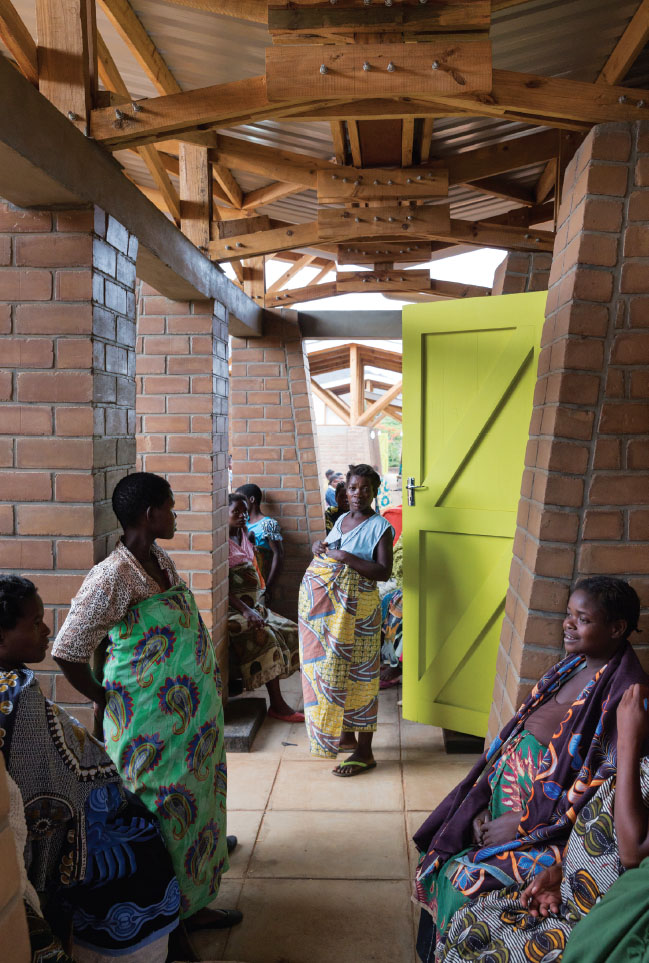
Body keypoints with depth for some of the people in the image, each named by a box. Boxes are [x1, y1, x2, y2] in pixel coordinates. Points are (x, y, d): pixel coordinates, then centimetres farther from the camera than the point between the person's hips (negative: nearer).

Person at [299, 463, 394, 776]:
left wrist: (346, 557, -21)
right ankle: (344, 736, 31)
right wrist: (319, 549, 5)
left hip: (353, 608, -7)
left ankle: (364, 752, 8)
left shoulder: (380, 527, -8)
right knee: (326, 668, 14)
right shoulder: (341, 520, 13)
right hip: (321, 602, 8)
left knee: (354, 674, -3)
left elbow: (384, 572, -16)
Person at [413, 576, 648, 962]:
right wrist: (485, 805, 0)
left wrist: (523, 825, -17)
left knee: (465, 880, -16)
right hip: (505, 803, 8)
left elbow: (606, 789, -21)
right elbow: (515, 736, 9)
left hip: (552, 829, -7)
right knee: (443, 855, 0)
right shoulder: (571, 668, 6)